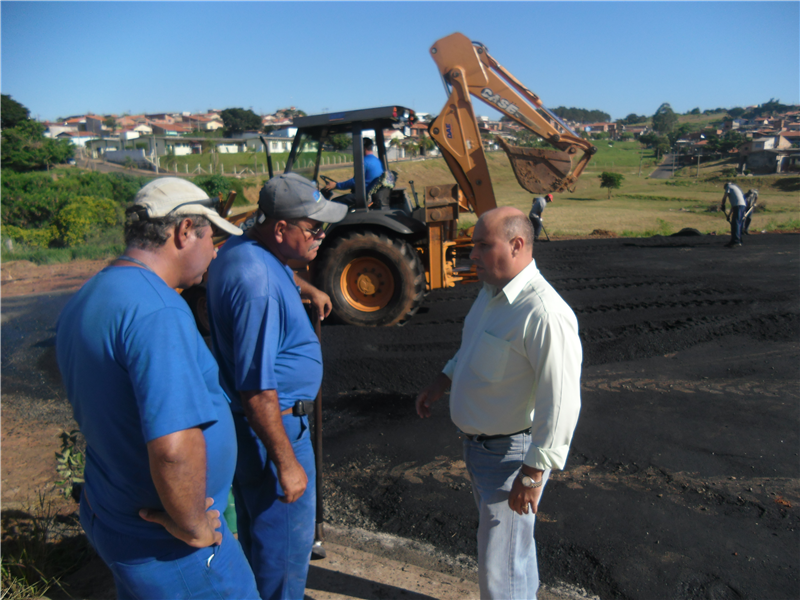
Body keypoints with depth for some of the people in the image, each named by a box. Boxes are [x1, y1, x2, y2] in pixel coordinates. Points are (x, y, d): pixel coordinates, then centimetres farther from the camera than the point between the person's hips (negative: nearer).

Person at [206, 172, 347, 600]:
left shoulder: (242, 250, 3)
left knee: (258, 532, 28)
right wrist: (286, 463, -23)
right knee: (286, 546, 8)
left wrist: (308, 289, 44)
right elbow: (257, 389, -29)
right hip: (269, 425, -11)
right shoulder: (258, 285, -30)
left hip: (243, 422, 11)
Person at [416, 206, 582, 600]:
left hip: (512, 454, -9)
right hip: (479, 443, 9)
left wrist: (534, 473, -24)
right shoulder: (492, 291, 3)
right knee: (507, 540, 29)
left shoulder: (543, 314, -28)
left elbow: (560, 402, -28)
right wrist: (443, 382, 10)